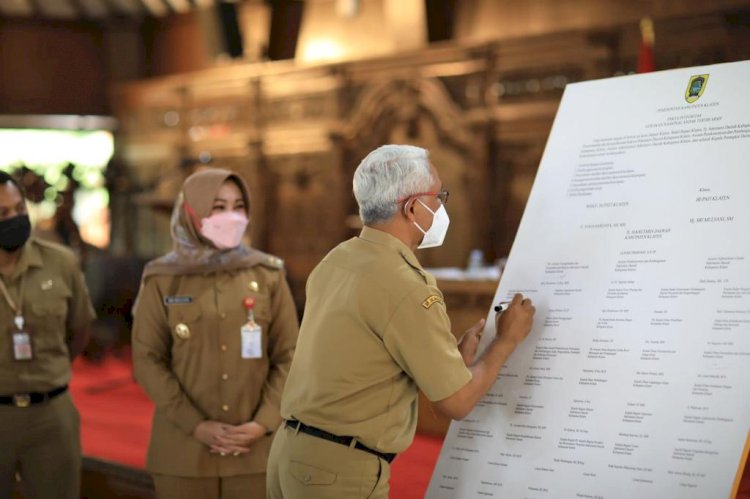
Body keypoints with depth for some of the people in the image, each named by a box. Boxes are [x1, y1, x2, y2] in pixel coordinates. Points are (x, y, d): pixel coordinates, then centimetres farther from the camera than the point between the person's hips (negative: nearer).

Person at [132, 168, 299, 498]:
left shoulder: (268, 275, 5)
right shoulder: (162, 280, 1)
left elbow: (289, 357, 3)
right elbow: (147, 360, -2)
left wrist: (263, 424, -8)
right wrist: (195, 426, -10)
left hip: (255, 447, 1)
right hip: (183, 448, -1)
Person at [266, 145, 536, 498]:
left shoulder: (336, 261, 7)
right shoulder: (406, 286, -17)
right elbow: (456, 403, -10)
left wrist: (454, 358, 17)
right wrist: (506, 340, 4)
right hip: (340, 470, -8)